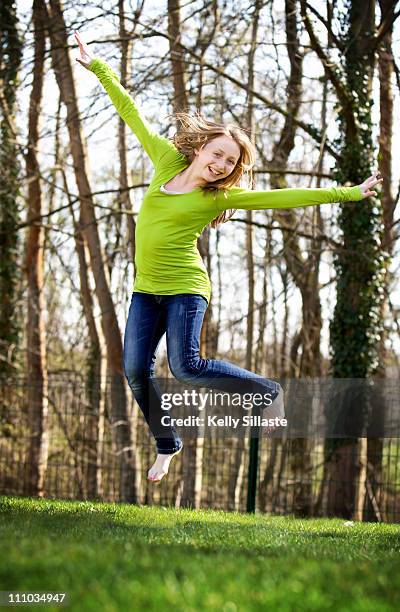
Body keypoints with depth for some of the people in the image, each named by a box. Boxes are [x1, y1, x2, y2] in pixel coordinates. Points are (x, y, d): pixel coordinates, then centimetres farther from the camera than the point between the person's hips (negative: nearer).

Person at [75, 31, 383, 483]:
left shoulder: (220, 196, -5)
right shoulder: (168, 161, 4)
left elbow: (285, 197, -7)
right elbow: (132, 114, 10)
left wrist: (347, 193, -10)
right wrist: (98, 68, 15)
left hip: (185, 287, -4)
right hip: (146, 289, 5)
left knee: (187, 367, -18)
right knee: (136, 370, -3)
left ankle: (268, 390, 4)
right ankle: (166, 446, 18)